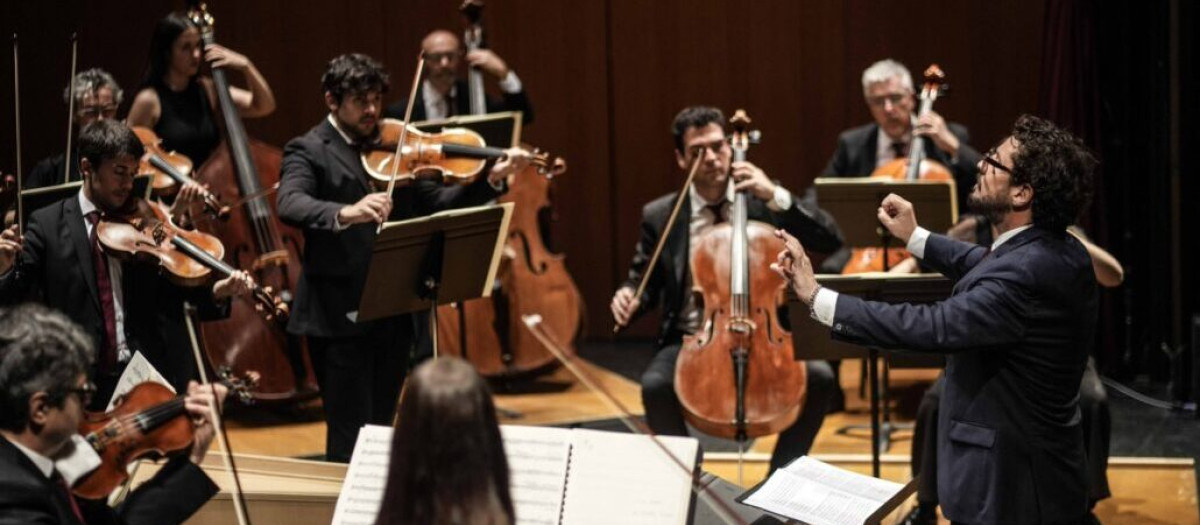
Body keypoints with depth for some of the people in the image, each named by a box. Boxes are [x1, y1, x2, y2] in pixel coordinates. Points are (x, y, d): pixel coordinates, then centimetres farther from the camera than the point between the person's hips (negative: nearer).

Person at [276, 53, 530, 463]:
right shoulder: (308, 151, -5)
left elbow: (436, 204, 8)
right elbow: (290, 206, -24)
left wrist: (491, 180, -7)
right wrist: (345, 213, -43)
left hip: (393, 316, 6)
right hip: (341, 318, -6)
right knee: (351, 441, -6)